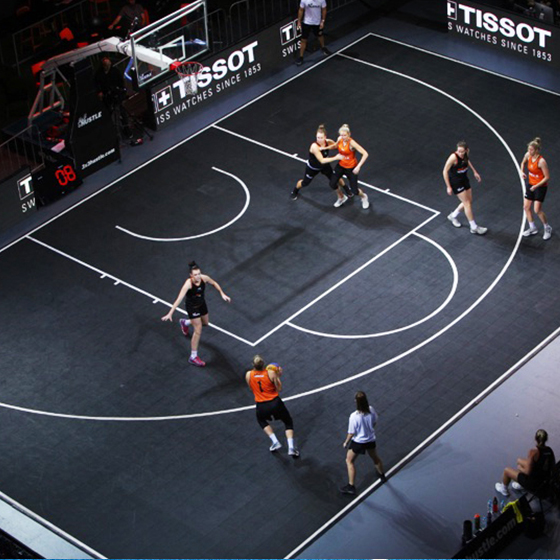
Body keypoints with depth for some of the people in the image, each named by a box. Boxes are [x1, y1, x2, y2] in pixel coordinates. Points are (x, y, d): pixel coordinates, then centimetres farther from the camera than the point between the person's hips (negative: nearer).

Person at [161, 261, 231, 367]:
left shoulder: (204, 278, -22)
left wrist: (222, 294, -2)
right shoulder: (188, 284, -36)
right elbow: (179, 299, -38)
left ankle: (185, 323, 57)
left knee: (205, 323, 27)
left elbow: (214, 283, 1)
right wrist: (170, 313, -42)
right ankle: (193, 357, 3)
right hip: (192, 307, -6)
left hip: (201, 304, 6)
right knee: (198, 330, -9)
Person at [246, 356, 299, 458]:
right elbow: (279, 389, -5)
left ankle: (275, 442, 21)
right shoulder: (271, 373, -12)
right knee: (288, 422, 21)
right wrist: (278, 376, 7)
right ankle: (291, 447, 5)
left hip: (261, 407, 1)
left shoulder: (248, 375, -7)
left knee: (261, 421, 36)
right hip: (275, 403, -1)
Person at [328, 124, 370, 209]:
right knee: (332, 184, -3)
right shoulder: (340, 139, -11)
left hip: (351, 168, -5)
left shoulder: (352, 143, -30)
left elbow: (365, 154, -32)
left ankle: (364, 197, 36)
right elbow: (336, 146, 14)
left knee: (354, 191, -1)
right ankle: (342, 198, 28)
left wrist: (358, 166, -37)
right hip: (341, 165, 5)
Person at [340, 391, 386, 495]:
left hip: (358, 442, -5)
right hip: (371, 439, 5)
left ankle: (351, 486, 19)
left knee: (349, 461, 17)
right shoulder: (371, 410, -18)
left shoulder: (354, 416, -32)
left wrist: (346, 442, -2)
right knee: (375, 457, 31)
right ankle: (382, 475, 56)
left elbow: (351, 433, -20)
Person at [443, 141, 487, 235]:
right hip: (455, 182, -7)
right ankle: (474, 227, 7)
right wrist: (448, 187, -19)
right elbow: (445, 171, -22)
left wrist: (474, 171, 19)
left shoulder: (465, 154, -11)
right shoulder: (453, 157, -30)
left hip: (464, 179, 8)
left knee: (469, 201, 14)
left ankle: (453, 216, 37)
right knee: (467, 202, -4)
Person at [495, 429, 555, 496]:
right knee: (520, 460, 25)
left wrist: (520, 468, -2)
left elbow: (528, 472, -25)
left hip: (534, 483, -7)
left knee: (506, 470, 13)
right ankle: (520, 485, 45)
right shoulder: (550, 450, -7)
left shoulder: (533, 452, -28)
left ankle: (504, 489, 43)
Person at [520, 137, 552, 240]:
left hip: (541, 186, -7)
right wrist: (522, 171, -1)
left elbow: (547, 177, -22)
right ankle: (533, 228, 24)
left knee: (537, 210, -9)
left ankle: (547, 228, 13)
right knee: (526, 207, 9)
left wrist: (536, 186, -25)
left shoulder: (541, 161, -27)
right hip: (531, 184, 7)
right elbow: (523, 163, 17)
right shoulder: (528, 155, -7)